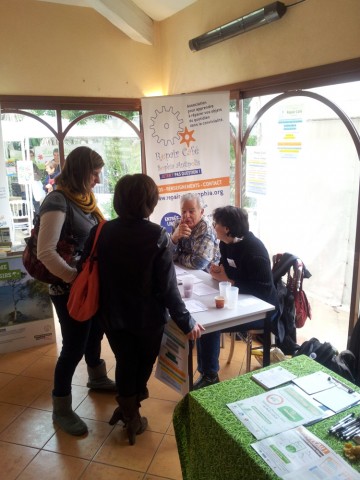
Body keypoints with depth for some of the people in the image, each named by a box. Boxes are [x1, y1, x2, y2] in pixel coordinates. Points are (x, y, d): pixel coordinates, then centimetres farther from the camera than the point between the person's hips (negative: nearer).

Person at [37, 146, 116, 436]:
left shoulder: (84, 198, 6)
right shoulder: (58, 201, -19)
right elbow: (45, 253, -27)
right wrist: (76, 278, -22)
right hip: (70, 290, -8)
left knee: (94, 333, 24)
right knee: (74, 346, 4)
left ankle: (97, 378, 48)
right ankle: (61, 409, 24)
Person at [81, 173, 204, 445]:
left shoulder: (102, 232, -9)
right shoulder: (157, 235, -19)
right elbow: (168, 286, -20)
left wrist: (101, 308, 12)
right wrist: (187, 322, -10)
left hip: (114, 315, 2)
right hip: (148, 316, -2)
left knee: (125, 363, 22)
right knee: (143, 363, 22)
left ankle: (129, 413, 37)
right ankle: (131, 413, 41)